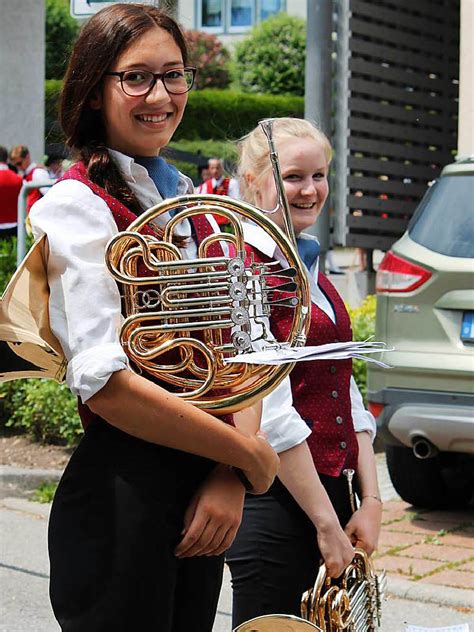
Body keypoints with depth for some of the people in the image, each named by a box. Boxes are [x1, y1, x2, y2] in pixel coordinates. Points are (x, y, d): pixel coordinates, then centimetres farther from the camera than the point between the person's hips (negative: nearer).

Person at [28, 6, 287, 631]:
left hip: (202, 493, 7)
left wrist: (228, 480, -7)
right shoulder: (78, 205, -11)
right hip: (122, 500, -7)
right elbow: (106, 384, -22)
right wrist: (249, 454, -14)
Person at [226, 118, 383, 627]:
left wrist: (370, 500, 3)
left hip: (332, 492, 8)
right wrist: (325, 522, -16)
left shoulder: (311, 272, 14)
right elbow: (265, 413, -18)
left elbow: (345, 394, 12)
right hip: (274, 502, -8)